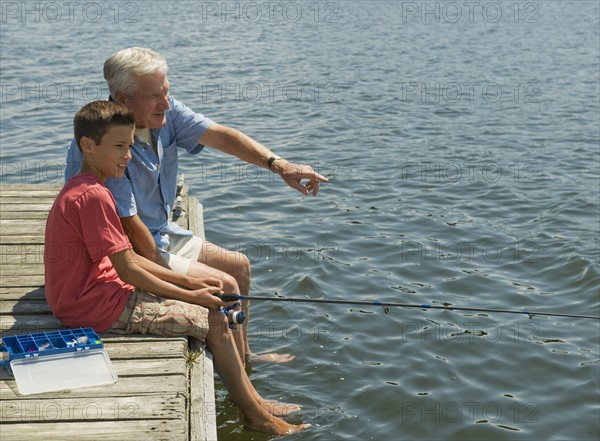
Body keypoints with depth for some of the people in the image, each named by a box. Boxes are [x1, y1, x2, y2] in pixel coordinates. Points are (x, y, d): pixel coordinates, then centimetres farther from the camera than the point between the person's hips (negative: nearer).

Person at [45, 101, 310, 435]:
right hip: (98, 307, -10)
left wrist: (189, 282, 6)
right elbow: (128, 270, -20)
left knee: (213, 301, 12)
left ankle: (253, 401, 17)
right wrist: (189, 295, -11)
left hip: (96, 293, 10)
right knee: (215, 320, -7)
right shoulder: (93, 195, -21)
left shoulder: (82, 189, 13)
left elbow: (127, 259, 12)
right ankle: (256, 418, 6)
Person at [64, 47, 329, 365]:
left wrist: (279, 165, -25)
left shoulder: (164, 111, -7)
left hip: (162, 233, 9)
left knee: (239, 266, 14)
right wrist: (167, 273, -18)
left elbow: (219, 135, -13)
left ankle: (244, 355, 32)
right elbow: (128, 223, -27)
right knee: (224, 285, -12)